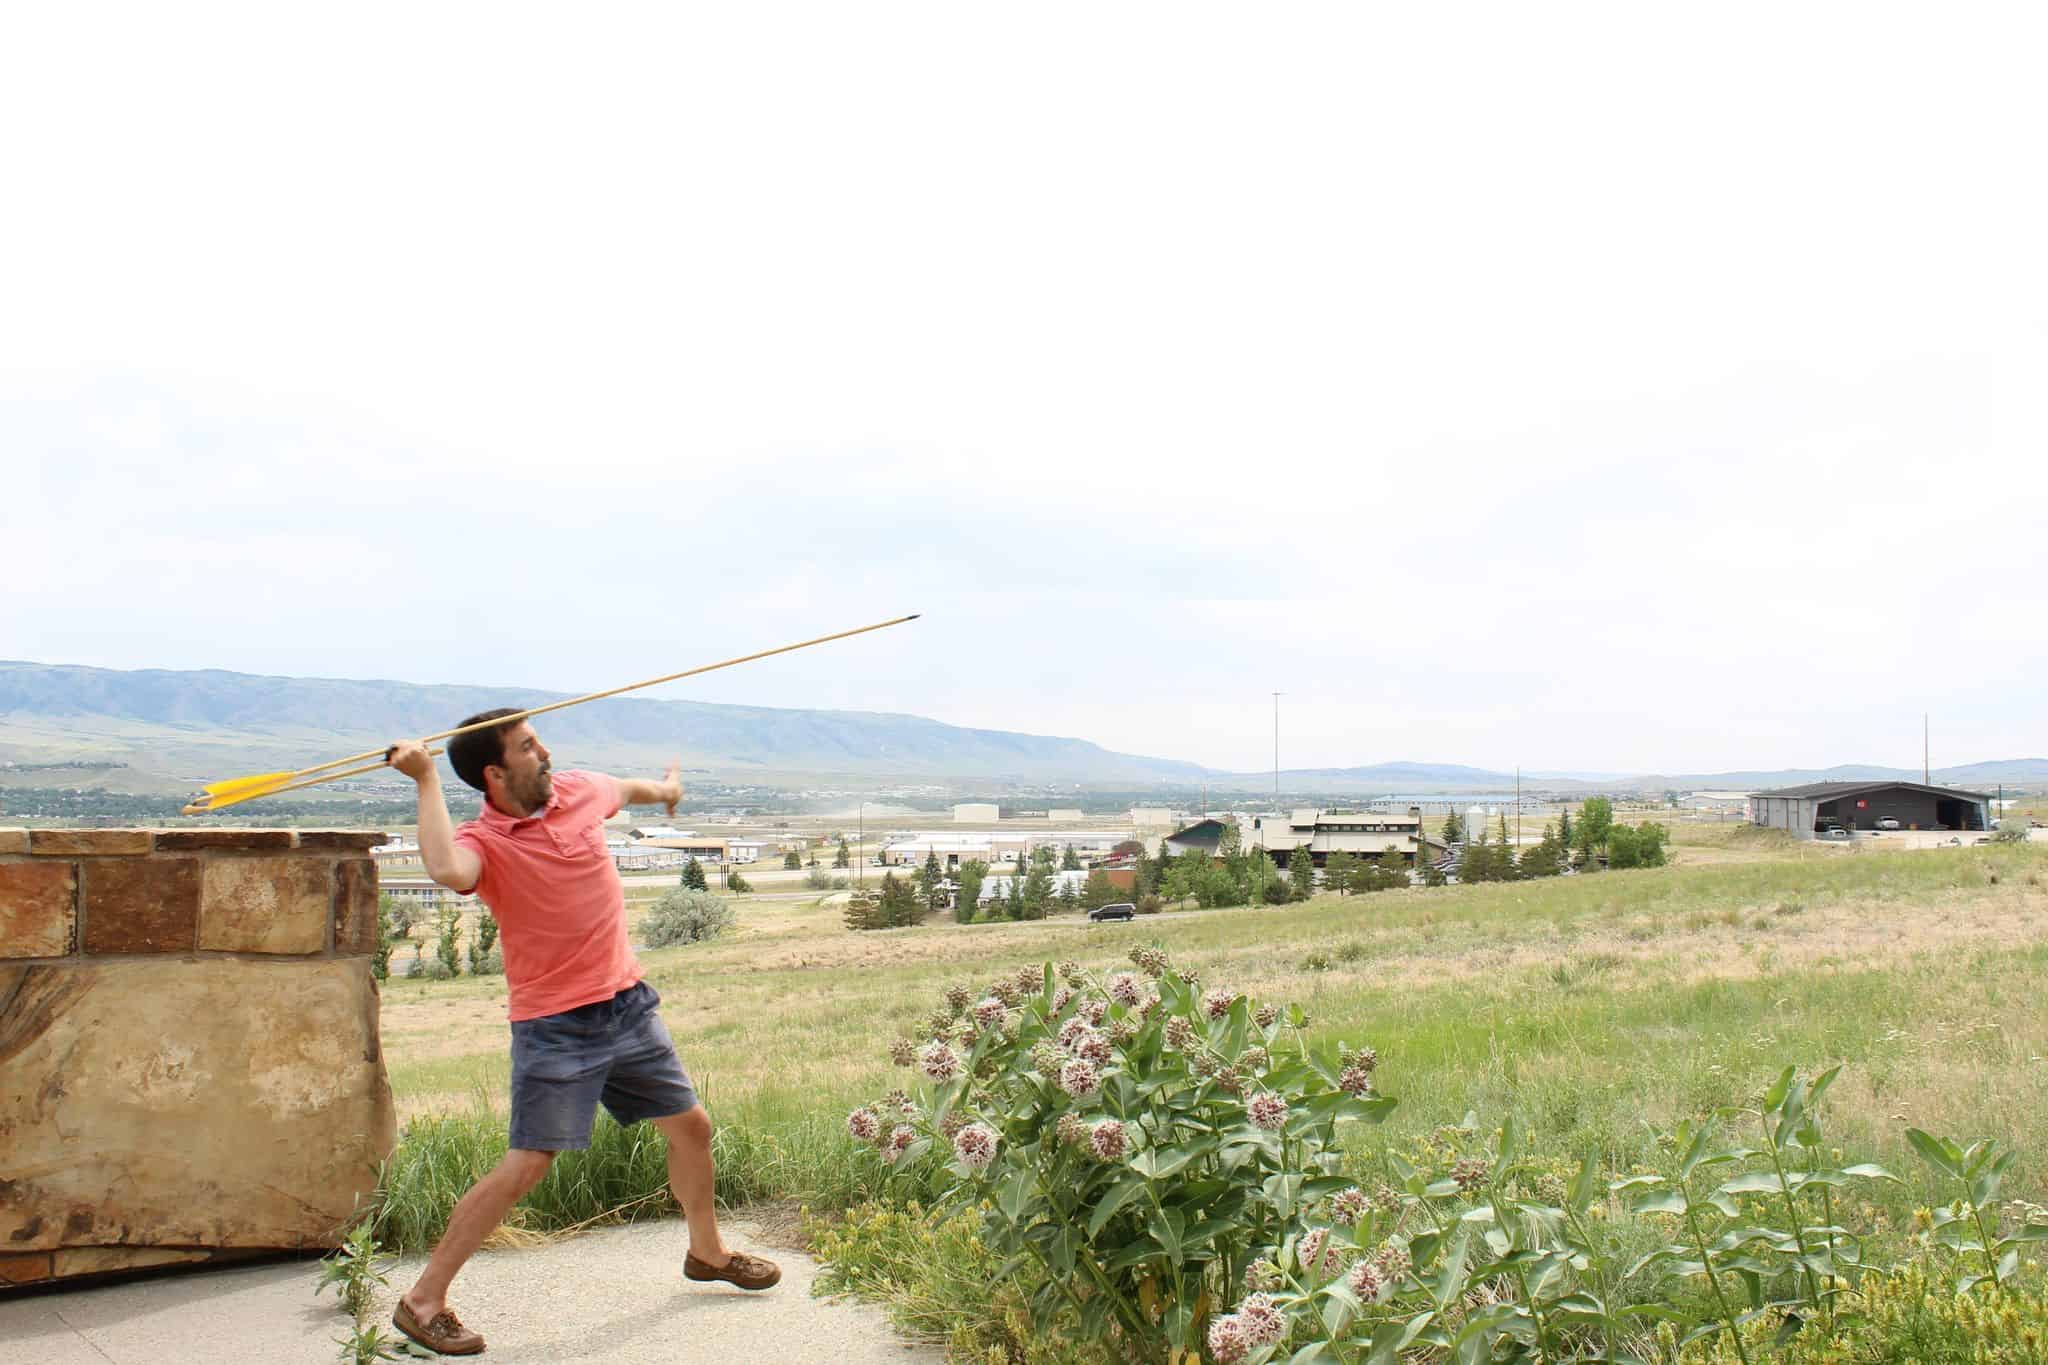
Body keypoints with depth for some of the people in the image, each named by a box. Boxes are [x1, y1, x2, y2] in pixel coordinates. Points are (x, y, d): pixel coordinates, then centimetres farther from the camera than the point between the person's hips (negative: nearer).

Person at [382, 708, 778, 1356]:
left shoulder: (579, 790, 1)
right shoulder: (484, 842, -16)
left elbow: (628, 788, 26)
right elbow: (448, 870, -42)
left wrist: (666, 789, 45)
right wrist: (427, 781, -34)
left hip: (629, 1004, 6)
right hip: (555, 1027, -6)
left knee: (691, 1127, 16)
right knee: (527, 1164, -10)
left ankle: (707, 1252, 40)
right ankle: (422, 1301, 4)